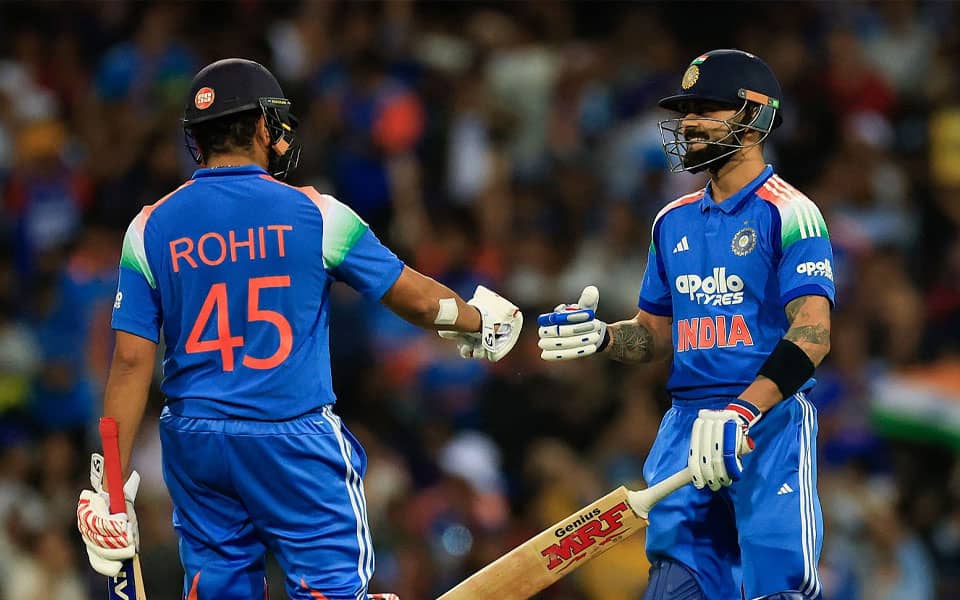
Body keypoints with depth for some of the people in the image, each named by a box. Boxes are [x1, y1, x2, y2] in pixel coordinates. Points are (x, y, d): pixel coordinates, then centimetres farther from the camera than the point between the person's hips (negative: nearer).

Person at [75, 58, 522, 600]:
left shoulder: (151, 229, -1)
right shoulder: (314, 214, -6)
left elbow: (132, 362, -4)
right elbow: (415, 298, 3)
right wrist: (483, 319, 24)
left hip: (195, 448, 3)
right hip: (296, 444, -3)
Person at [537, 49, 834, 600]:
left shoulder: (788, 213, -5)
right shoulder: (674, 222, 18)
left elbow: (812, 334, -15)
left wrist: (742, 412, -26)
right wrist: (599, 337, 3)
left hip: (770, 424, -6)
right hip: (688, 425, 7)